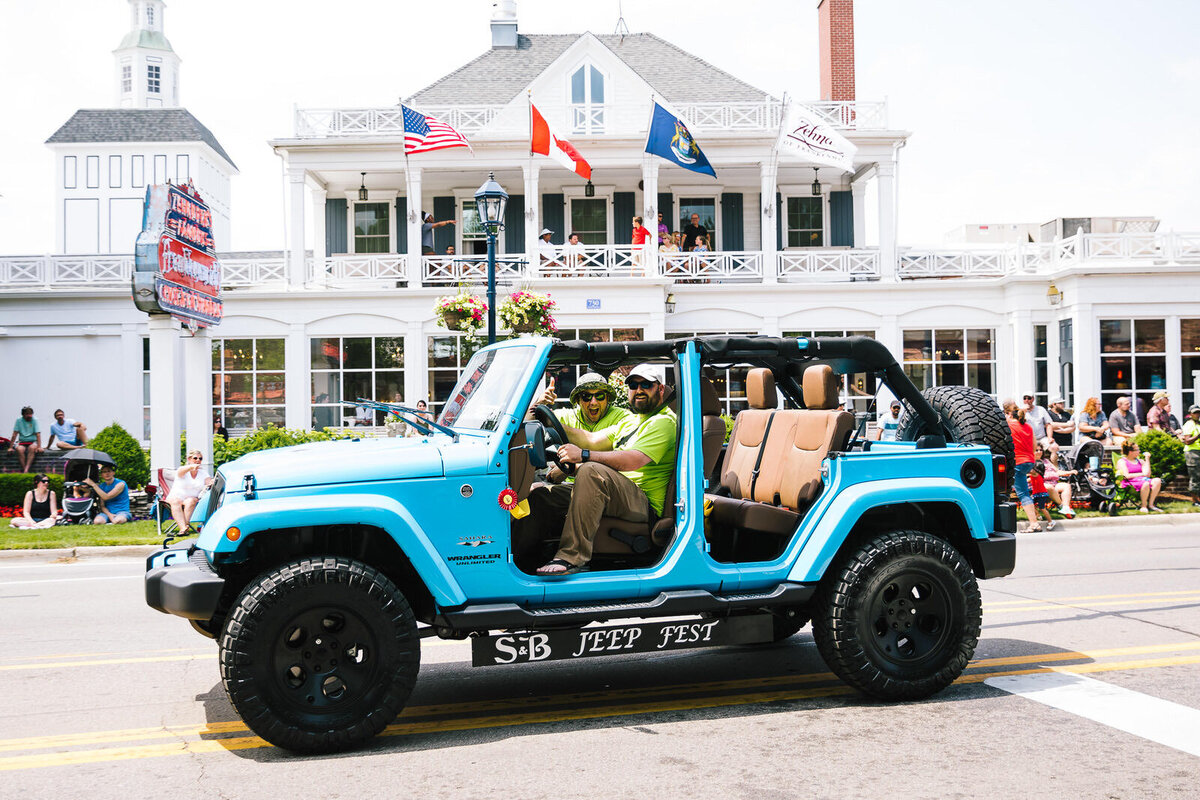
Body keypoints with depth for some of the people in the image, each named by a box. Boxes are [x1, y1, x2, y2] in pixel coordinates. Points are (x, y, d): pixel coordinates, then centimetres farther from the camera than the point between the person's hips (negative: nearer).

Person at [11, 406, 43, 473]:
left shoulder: (35, 420, -5)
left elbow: (38, 434, -11)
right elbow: (15, 434, -1)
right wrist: (11, 447, -6)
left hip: (33, 442, -1)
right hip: (22, 442, 1)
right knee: (19, 449, -32)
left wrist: (39, 447, -22)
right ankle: (23, 469, -31)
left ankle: (26, 469, -40)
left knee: (32, 448, -35)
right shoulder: (19, 420, -1)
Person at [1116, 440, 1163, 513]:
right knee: (1145, 484, -38)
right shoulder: (1121, 461, 7)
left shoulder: (1140, 461, 23)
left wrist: (1147, 459, 8)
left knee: (1157, 480, -26)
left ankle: (1150, 504, -22)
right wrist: (1142, 474, -6)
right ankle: (1143, 506, -21)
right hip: (1130, 482, -6)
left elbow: (1148, 474, 8)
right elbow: (1127, 476, -7)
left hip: (1142, 479, 6)